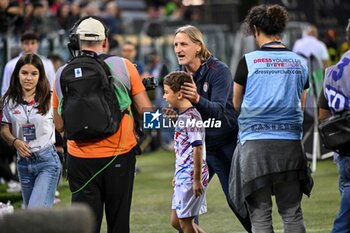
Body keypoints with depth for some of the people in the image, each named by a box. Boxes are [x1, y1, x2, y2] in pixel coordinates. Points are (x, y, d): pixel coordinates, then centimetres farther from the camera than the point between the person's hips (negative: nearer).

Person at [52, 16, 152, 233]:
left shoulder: (63, 74, 1)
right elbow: (146, 110, -3)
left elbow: (60, 125, 6)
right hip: (120, 156, -1)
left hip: (80, 159, 1)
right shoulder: (123, 65, -4)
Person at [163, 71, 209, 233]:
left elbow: (198, 147, -21)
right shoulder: (182, 116, 14)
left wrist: (197, 179, -22)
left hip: (191, 177, -10)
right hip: (183, 177, 10)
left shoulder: (191, 117, -16)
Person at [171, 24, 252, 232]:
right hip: (199, 144, 5)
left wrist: (198, 100, -48)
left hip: (226, 143, -5)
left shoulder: (219, 70, -18)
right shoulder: (181, 74, 0)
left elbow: (219, 110, -30)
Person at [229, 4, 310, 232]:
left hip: (256, 142, -3)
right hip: (290, 143, 3)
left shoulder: (249, 61, -3)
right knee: (292, 213, 7)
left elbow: (236, 104, 10)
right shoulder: (300, 63, 7)